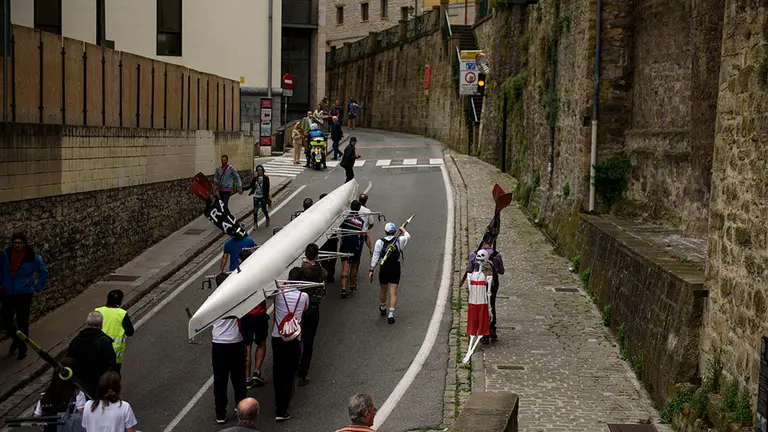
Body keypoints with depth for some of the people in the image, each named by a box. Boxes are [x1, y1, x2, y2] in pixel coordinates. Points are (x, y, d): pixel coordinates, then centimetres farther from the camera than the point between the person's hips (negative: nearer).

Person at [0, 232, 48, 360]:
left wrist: (38, 287, 0)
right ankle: (16, 338, 40)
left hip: (24, 294, -3)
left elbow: (43, 271, 2)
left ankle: (22, 349, 20)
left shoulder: (32, 257, -11)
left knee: (22, 323, 4)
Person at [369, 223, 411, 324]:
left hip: (384, 269, 1)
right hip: (395, 270, -1)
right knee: (393, 293, -1)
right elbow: (408, 236, 18)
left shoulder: (379, 242, -7)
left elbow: (375, 258, -8)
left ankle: (382, 309, 43)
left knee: (383, 290, 21)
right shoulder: (400, 240, -5)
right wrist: (403, 229, 38)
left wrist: (371, 270, -3)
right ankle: (391, 314, -10)